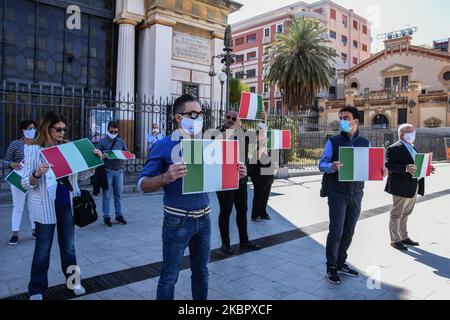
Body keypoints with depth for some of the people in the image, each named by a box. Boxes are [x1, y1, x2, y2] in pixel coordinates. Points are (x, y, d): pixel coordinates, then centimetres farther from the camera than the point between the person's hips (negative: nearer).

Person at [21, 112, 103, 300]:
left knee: (68, 245, 14)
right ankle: (36, 289, 21)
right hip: (45, 206, -3)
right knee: (43, 248, 6)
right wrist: (37, 174, -28)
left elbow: (82, 176, 6)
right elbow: (26, 183, -8)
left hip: (67, 203, 4)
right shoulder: (33, 150, -6)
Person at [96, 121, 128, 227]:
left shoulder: (120, 142, 12)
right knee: (106, 195, 1)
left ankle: (119, 215, 18)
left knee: (118, 194, 9)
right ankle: (106, 217, 9)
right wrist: (102, 157, -23)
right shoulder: (102, 142, 1)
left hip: (119, 170, 4)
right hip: (107, 171, -3)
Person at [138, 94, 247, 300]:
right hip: (177, 221, -5)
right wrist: (166, 177, -31)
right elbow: (143, 185, -11)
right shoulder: (164, 146, -11)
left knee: (201, 272, 19)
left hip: (204, 218, 5)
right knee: (169, 276, 8)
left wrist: (235, 174, -5)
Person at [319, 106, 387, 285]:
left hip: (356, 193, 4)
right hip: (337, 193, -3)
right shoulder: (333, 141, -2)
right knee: (336, 231, -3)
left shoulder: (365, 143, 7)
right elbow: (322, 164, -7)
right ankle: (331, 267, 12)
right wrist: (332, 167, -29)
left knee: (349, 231, 11)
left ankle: (341, 264, 27)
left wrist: (380, 172, -13)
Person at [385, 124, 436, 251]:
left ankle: (404, 237, 30)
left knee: (405, 214, 18)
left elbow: (415, 164, 23)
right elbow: (388, 165, -22)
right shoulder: (394, 148, -12)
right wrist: (405, 168, -33)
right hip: (401, 187, -9)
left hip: (413, 188, 9)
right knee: (396, 214, 2)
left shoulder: (413, 148, 17)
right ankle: (395, 240, 11)